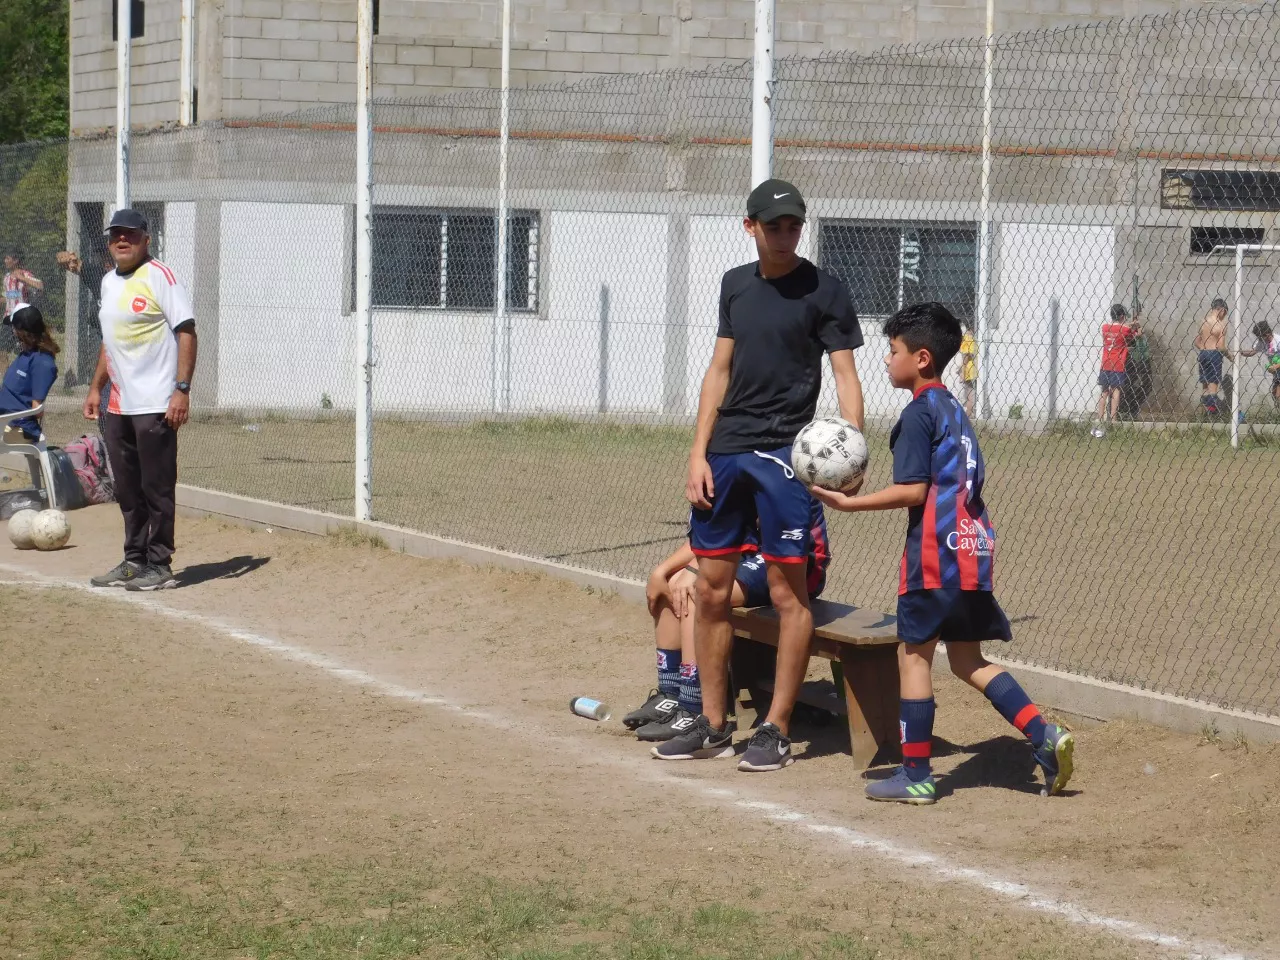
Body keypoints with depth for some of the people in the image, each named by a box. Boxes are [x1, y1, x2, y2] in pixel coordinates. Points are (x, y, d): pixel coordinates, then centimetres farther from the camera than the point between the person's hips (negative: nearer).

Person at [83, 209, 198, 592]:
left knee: (157, 488, -4)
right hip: (118, 406, 8)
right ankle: (134, 561, 21)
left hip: (155, 406, -8)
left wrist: (182, 389, -21)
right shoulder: (109, 282, 16)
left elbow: (186, 332, -14)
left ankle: (159, 565, 1)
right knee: (128, 489, 13)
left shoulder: (160, 276, -9)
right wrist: (96, 387, 21)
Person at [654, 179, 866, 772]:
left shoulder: (823, 292, -4)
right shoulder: (736, 285, 13)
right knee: (711, 589, 8)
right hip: (725, 452, 6)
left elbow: (845, 374, -8)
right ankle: (712, 727, 17)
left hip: (784, 453, -6)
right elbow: (720, 370, 16)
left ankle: (776, 731, 1)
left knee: (787, 591, -6)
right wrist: (698, 454, 8)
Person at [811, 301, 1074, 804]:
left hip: (936, 553, -9)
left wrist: (849, 502, -12)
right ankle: (1043, 735, 2)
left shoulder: (918, 414, -9)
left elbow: (913, 490, -16)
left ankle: (916, 773, 1)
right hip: (974, 547, 9)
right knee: (968, 659, 14)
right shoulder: (955, 410, 18)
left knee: (914, 653, -1)